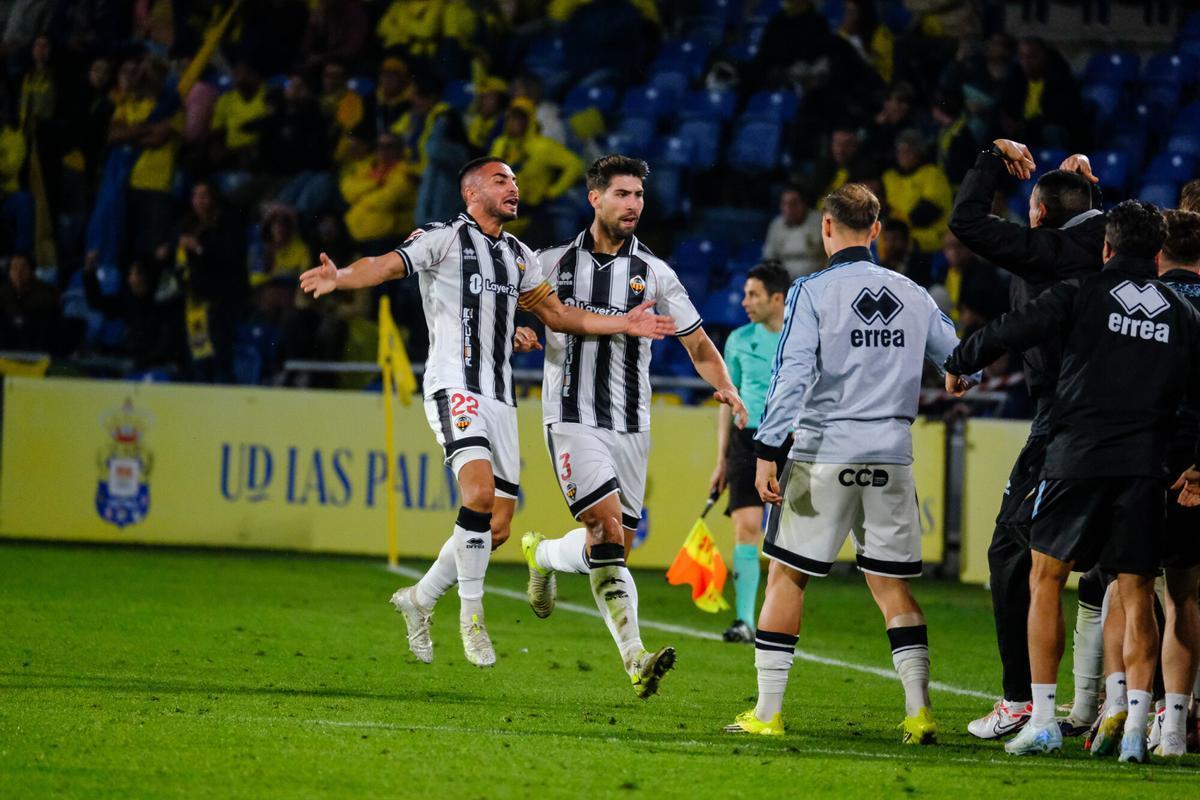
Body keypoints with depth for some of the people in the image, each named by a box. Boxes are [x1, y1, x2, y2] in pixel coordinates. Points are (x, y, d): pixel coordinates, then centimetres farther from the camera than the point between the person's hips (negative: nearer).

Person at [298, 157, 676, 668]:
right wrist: (340, 277, -35)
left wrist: (624, 324, 21)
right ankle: (471, 615, -13)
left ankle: (420, 598, 24)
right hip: (455, 389, -7)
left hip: (500, 396, 7)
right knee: (480, 491, -26)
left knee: (496, 529, 3)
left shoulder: (518, 255, 18)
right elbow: (387, 264, -15)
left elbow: (557, 315, 28)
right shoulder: (443, 239, -2)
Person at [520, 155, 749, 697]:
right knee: (610, 530, -18)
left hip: (630, 426, 3)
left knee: (610, 545, 1)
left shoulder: (655, 274, 8)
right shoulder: (553, 263, 4)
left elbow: (698, 345, 9)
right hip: (572, 420, -3)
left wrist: (725, 387, -7)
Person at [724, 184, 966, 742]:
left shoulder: (813, 292, -5)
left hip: (823, 453, -4)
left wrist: (766, 452, -12)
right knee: (892, 583, 9)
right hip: (891, 455, 4)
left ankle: (767, 712, 3)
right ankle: (919, 711, 2)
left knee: (786, 575, 5)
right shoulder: (912, 295, 7)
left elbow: (791, 376, -13)